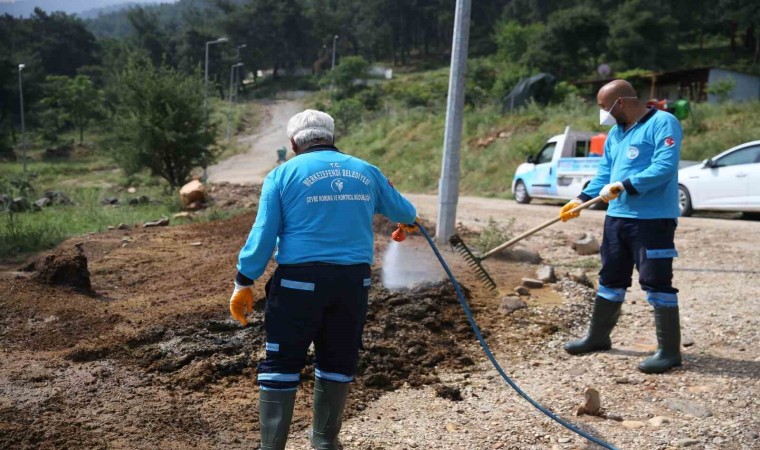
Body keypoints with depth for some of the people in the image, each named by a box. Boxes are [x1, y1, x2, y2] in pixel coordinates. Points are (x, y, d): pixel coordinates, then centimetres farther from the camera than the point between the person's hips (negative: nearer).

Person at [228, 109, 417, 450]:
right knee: (337, 362, 17)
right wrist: (408, 217, 48)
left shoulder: (283, 174, 1)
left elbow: (263, 236, -4)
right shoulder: (366, 172, 11)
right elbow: (404, 212, 25)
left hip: (301, 280, -3)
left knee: (281, 365, 6)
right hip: (354, 280, 4)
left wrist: (243, 284, 2)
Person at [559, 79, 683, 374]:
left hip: (653, 219, -9)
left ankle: (669, 350, 4)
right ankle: (598, 337, 30)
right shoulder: (615, 133, 16)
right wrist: (582, 200, 4)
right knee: (610, 279, 17)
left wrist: (625, 186, -26)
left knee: (656, 282, -6)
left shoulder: (663, 123, -11)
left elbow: (665, 167, -22)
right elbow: (604, 173, 17)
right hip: (617, 217, 9)